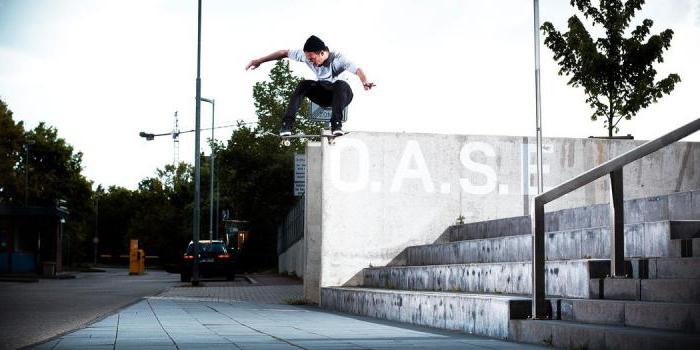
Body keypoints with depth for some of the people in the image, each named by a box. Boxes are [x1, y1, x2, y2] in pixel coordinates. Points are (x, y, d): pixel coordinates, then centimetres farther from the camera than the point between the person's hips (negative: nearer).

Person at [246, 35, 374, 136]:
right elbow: (284, 53, -9)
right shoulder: (307, 55, -17)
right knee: (304, 85, -25)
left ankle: (336, 124, -39)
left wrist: (365, 82, -67)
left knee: (341, 84, -37)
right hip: (323, 95, 4)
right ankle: (287, 124, -30)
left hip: (341, 95, -4)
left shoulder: (337, 59, -30)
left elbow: (357, 70, -45)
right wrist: (259, 61, -9)